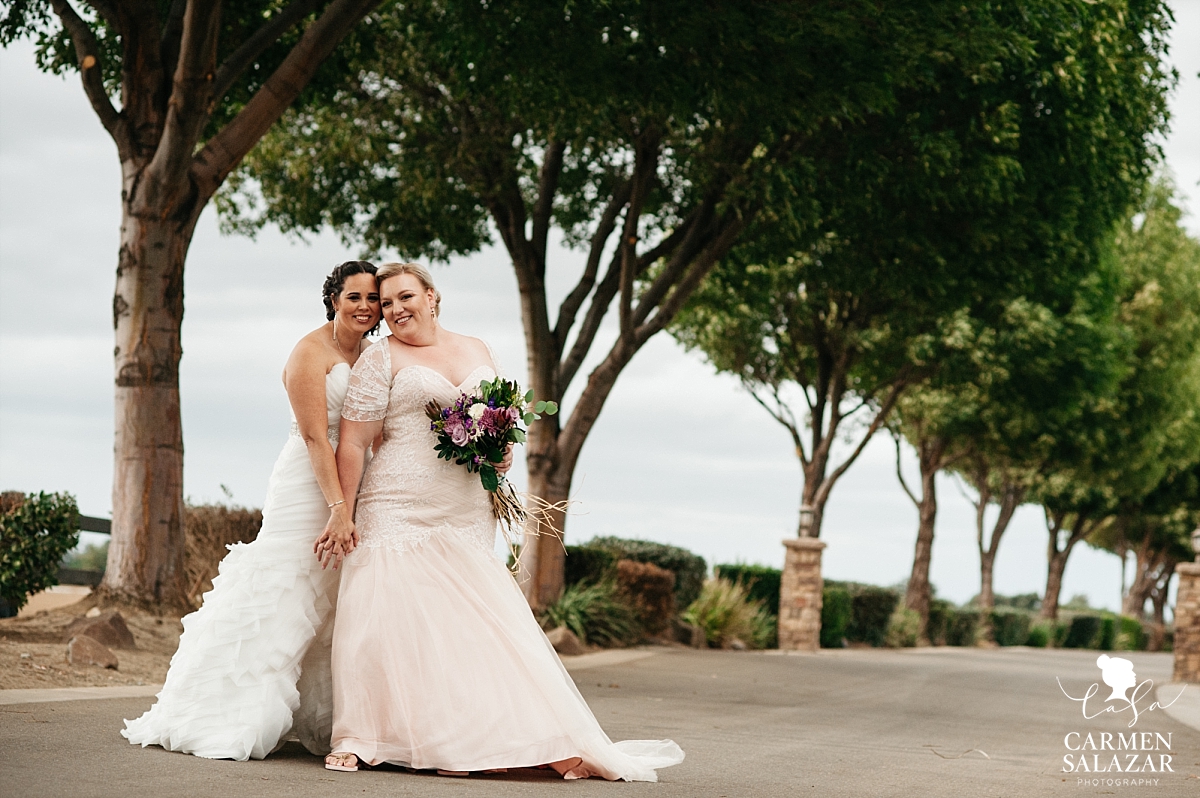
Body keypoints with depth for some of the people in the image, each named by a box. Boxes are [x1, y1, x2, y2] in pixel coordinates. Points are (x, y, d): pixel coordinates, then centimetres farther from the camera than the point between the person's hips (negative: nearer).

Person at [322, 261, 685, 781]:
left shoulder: (476, 351, 16)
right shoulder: (382, 358, 2)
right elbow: (353, 443, -2)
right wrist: (344, 511, -8)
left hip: (467, 519, 3)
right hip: (398, 513, -3)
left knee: (471, 624, 1)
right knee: (384, 617, -11)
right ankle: (357, 739, -3)